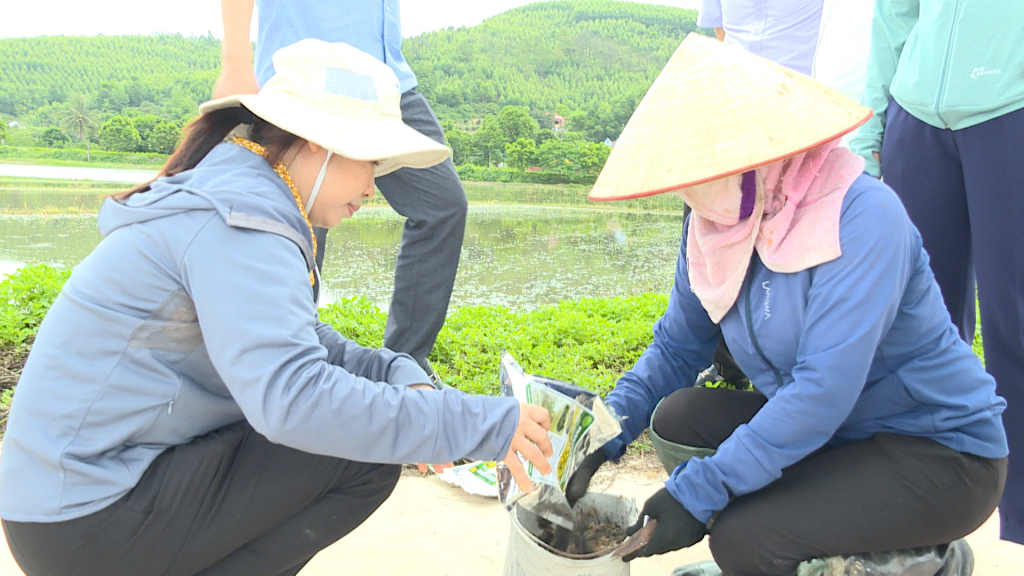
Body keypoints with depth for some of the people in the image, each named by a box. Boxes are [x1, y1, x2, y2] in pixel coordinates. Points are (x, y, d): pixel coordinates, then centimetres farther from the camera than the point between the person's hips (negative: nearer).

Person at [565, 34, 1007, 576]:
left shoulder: (863, 216, -25)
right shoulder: (714, 225, -4)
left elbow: (824, 388, -31)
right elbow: (676, 347, 3)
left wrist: (697, 493, -30)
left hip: (942, 452, -6)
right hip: (823, 430, 7)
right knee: (678, 420, -14)